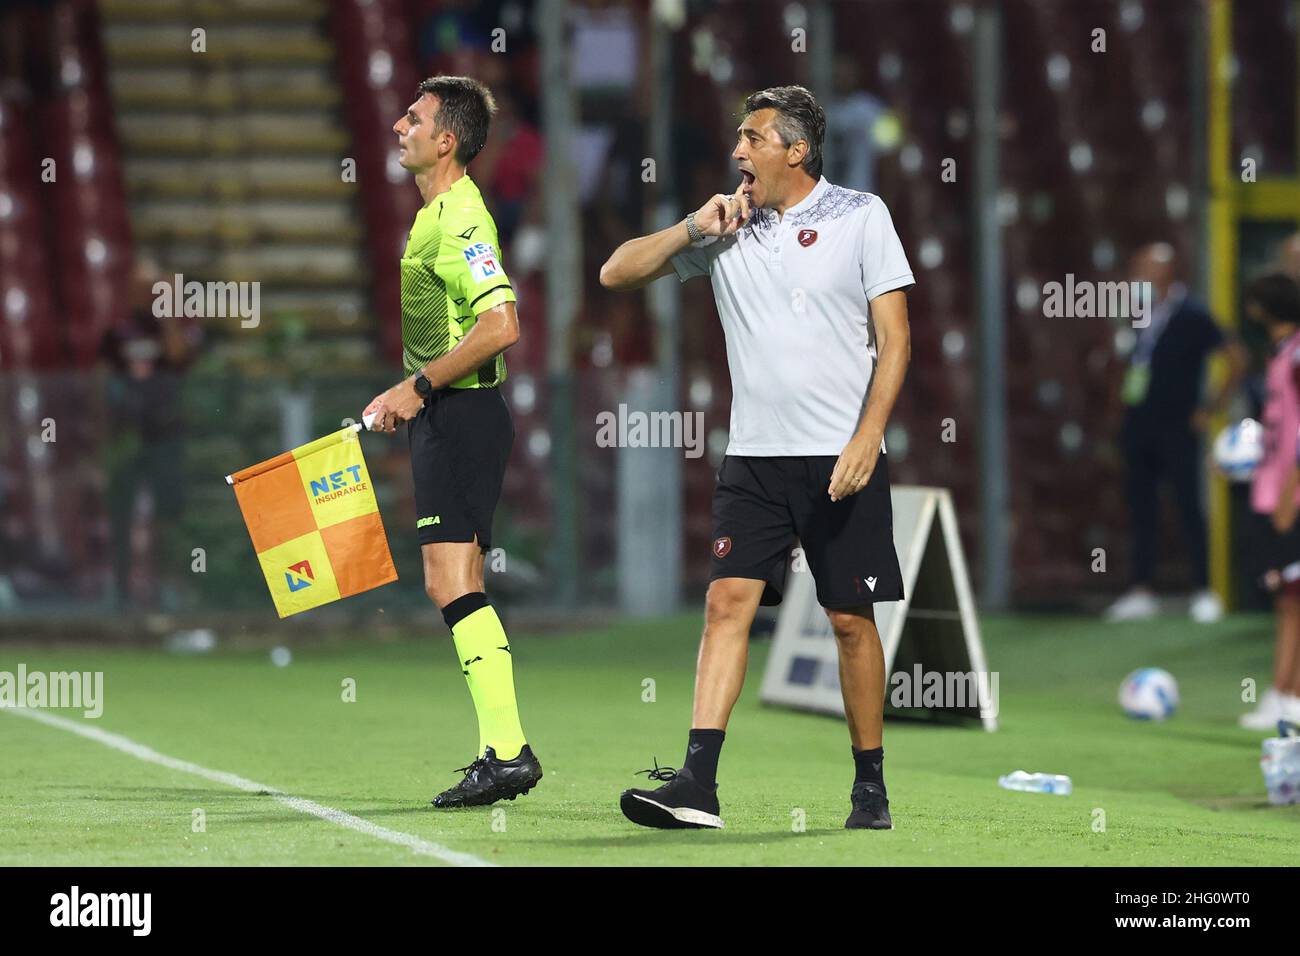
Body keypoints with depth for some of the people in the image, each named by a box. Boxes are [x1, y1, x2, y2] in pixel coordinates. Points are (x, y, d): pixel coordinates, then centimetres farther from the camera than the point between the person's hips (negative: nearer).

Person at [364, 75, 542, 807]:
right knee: (458, 587, 10)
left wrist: (420, 388, -20)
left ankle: (508, 750, -17)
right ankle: (502, 752, 11)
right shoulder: (438, 214, 16)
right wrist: (406, 393, 19)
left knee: (451, 580, -14)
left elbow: (501, 326, -26)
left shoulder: (460, 219, -16)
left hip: (463, 416, -11)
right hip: (446, 417, 11)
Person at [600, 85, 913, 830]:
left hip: (842, 459, -3)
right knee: (728, 602, -9)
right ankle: (698, 785, -16)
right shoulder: (726, 226, 9)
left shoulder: (860, 216, -2)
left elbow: (894, 337, -5)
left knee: (851, 619, 1)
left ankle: (871, 788, 13)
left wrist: (867, 439, -15)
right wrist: (693, 229, -4)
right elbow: (617, 274, 11)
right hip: (754, 457, 3)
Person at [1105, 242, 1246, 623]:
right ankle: (1141, 593, 12)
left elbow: (1237, 358, -8)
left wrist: (1213, 407, -7)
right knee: (1141, 509, 8)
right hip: (1139, 427, 7)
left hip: (1176, 430, -7)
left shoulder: (1191, 316, -10)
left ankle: (1204, 593, 1)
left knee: (1188, 506, -4)